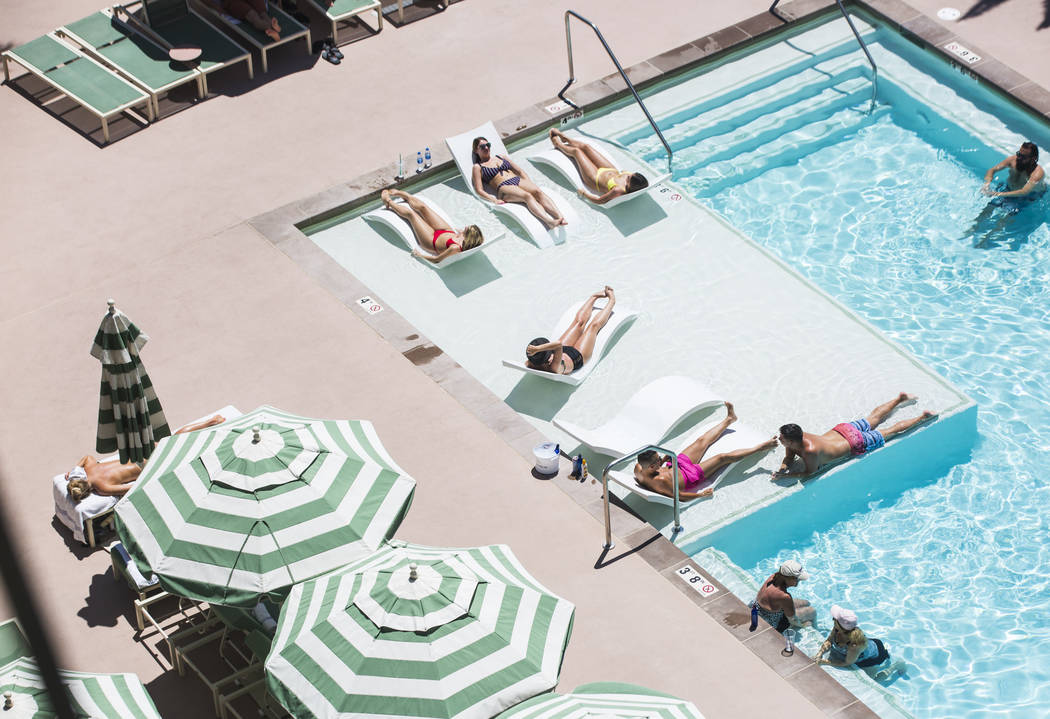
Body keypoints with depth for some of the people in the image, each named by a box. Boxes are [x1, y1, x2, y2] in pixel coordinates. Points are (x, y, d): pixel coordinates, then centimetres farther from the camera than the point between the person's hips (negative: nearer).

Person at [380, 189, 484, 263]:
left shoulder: (455, 248, -46)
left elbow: (436, 260, -32)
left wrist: (420, 254, -18)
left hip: (434, 241, -6)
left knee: (410, 213, 7)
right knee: (422, 206, 13)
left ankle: (389, 202, 41)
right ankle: (399, 193, 47)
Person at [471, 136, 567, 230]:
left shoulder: (501, 157, 29)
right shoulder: (478, 167, 15)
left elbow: (520, 171, 27)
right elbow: (479, 190, 4)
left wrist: (529, 184, 9)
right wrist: (494, 200, -13)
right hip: (503, 187, -5)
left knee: (537, 191, -27)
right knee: (527, 196, -34)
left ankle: (560, 216, -47)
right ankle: (549, 222, -56)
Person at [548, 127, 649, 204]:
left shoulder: (618, 191, -47)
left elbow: (599, 201, -35)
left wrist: (584, 193, -21)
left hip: (596, 178, -6)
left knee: (576, 151, 14)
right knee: (585, 146, 20)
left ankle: (558, 144, 51)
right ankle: (565, 138, 55)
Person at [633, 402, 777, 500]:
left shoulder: (639, 468, -23)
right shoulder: (660, 481, -44)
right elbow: (678, 496, -31)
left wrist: (663, 460, -2)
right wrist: (701, 495, -20)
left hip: (678, 464, 7)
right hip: (691, 476, -7)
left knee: (702, 440, 20)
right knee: (723, 458, 1)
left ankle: (729, 419, 46)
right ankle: (759, 449, 23)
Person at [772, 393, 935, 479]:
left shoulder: (810, 450, -41)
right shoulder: (796, 438, -18)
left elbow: (810, 473, -28)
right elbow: (788, 458, 0)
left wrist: (784, 475, -33)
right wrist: (783, 467, -23)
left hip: (856, 443, -6)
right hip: (841, 429, 6)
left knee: (889, 432, 14)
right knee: (873, 419, 31)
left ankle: (922, 417, 29)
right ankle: (900, 398, 50)